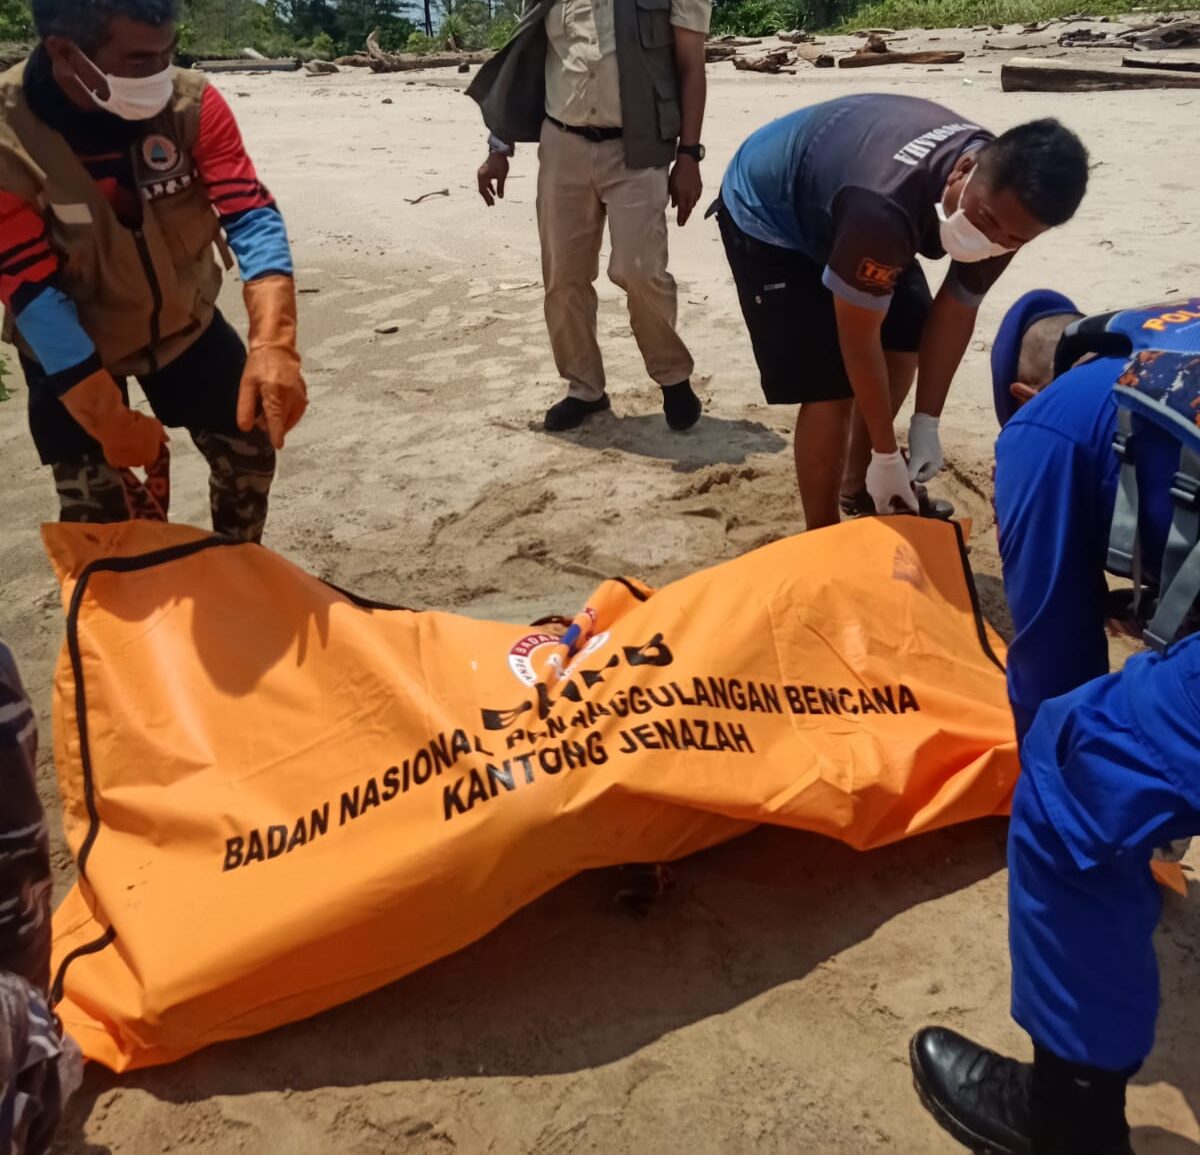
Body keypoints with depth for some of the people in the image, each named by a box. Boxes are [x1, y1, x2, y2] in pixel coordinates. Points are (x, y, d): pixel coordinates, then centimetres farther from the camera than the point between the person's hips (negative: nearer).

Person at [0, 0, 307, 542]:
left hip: (184, 321, 3)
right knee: (95, 508, 0)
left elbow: (252, 216, -28)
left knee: (249, 447, 9)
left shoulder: (190, 102, -22)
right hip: (72, 347, -3)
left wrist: (273, 345, -44)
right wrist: (109, 421, -27)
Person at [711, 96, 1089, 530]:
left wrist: (927, 424, -11)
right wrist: (887, 456, -22)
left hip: (836, 207, 8)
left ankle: (858, 490, 27)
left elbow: (956, 310, -8)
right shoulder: (885, 207, -43)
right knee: (830, 388, -13)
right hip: (766, 217, -8)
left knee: (906, 339, 9)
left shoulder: (1007, 207, -20)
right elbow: (858, 337, -31)